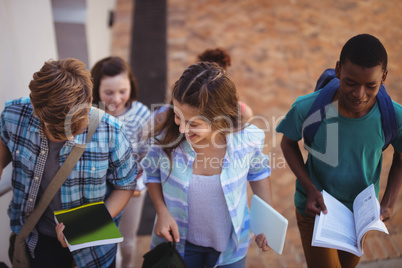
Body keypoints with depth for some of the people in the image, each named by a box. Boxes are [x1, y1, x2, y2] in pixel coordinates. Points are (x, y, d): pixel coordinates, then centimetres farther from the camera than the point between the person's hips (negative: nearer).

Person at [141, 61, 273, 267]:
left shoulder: (247, 139, -23)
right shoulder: (166, 135, -24)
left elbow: (258, 172, -1)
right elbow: (152, 172, -3)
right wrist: (162, 211, -15)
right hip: (177, 240, 0)